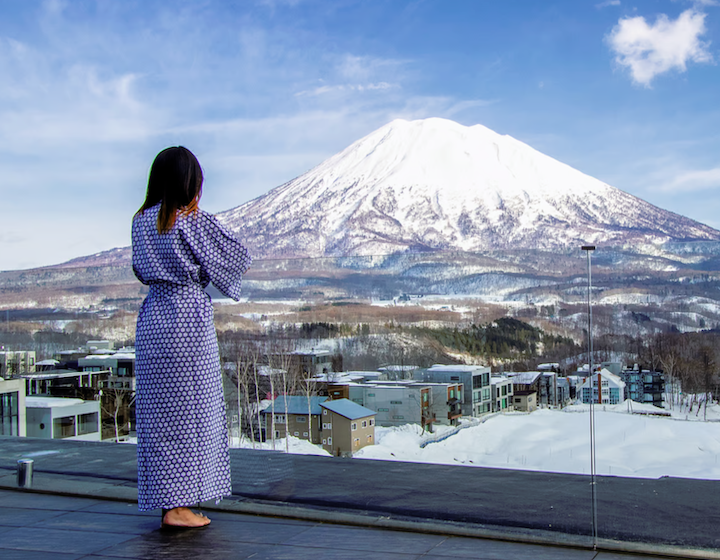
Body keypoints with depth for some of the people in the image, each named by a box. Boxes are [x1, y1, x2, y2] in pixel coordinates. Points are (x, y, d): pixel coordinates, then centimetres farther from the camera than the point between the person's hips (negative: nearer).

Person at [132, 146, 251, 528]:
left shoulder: (142, 221, 6)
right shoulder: (194, 221, -11)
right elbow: (237, 257, -4)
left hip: (153, 318, 6)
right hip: (189, 318, -6)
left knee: (158, 411, 11)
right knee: (189, 410, 1)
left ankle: (167, 500, 20)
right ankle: (178, 507, 4)